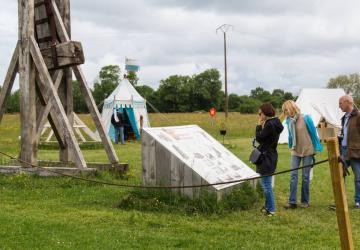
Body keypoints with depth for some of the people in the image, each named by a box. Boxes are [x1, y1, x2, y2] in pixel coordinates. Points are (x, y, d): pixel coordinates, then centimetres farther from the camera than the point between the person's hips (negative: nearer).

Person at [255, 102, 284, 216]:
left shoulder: (269, 124, -19)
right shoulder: (275, 123, 12)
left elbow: (259, 138, -15)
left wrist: (259, 126, -4)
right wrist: (262, 126, 6)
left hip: (266, 158, -11)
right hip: (269, 156, 11)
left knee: (266, 184, -5)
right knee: (266, 183, 19)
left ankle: (271, 209, -1)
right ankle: (268, 206, 29)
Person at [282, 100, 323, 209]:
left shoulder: (305, 118, -11)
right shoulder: (289, 121, 0)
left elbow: (313, 133, -4)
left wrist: (314, 150, -1)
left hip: (307, 151, -3)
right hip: (295, 151, 4)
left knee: (305, 176, 3)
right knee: (293, 175, -5)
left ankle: (305, 201, 14)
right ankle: (292, 202, -6)